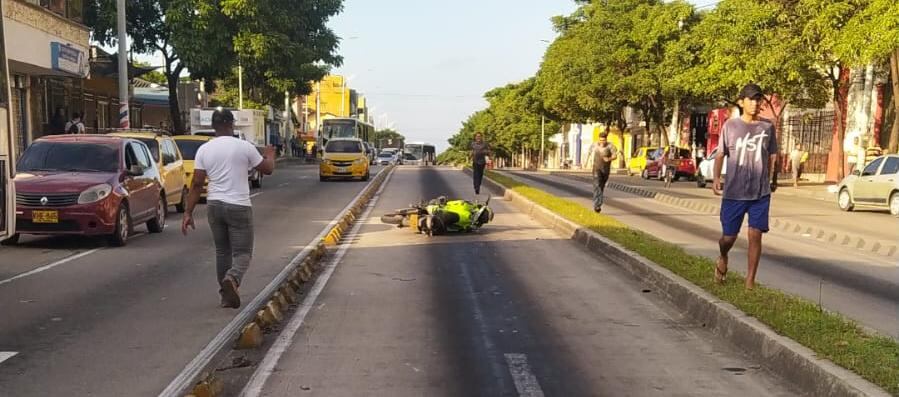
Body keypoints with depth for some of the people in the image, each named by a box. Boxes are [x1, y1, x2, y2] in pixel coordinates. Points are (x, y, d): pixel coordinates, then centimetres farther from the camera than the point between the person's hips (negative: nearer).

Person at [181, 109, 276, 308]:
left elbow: (197, 184, 0)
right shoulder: (244, 147, -6)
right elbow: (267, 169, 6)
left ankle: (226, 294, 21)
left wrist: (188, 213, 4)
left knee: (222, 251, 17)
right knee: (242, 252, 2)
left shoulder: (204, 149, 2)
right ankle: (232, 279, -27)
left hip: (214, 205, 4)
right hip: (239, 206, -4)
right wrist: (270, 155, 28)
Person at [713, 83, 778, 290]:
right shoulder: (730, 125, 1)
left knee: (755, 235, -5)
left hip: (761, 193, 1)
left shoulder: (768, 126, 5)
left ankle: (750, 279, 6)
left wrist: (773, 179, 14)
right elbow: (721, 154, 4)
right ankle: (723, 259, 37)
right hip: (733, 193, -1)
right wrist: (716, 177, -8)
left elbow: (772, 156, 14)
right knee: (728, 237, 3)